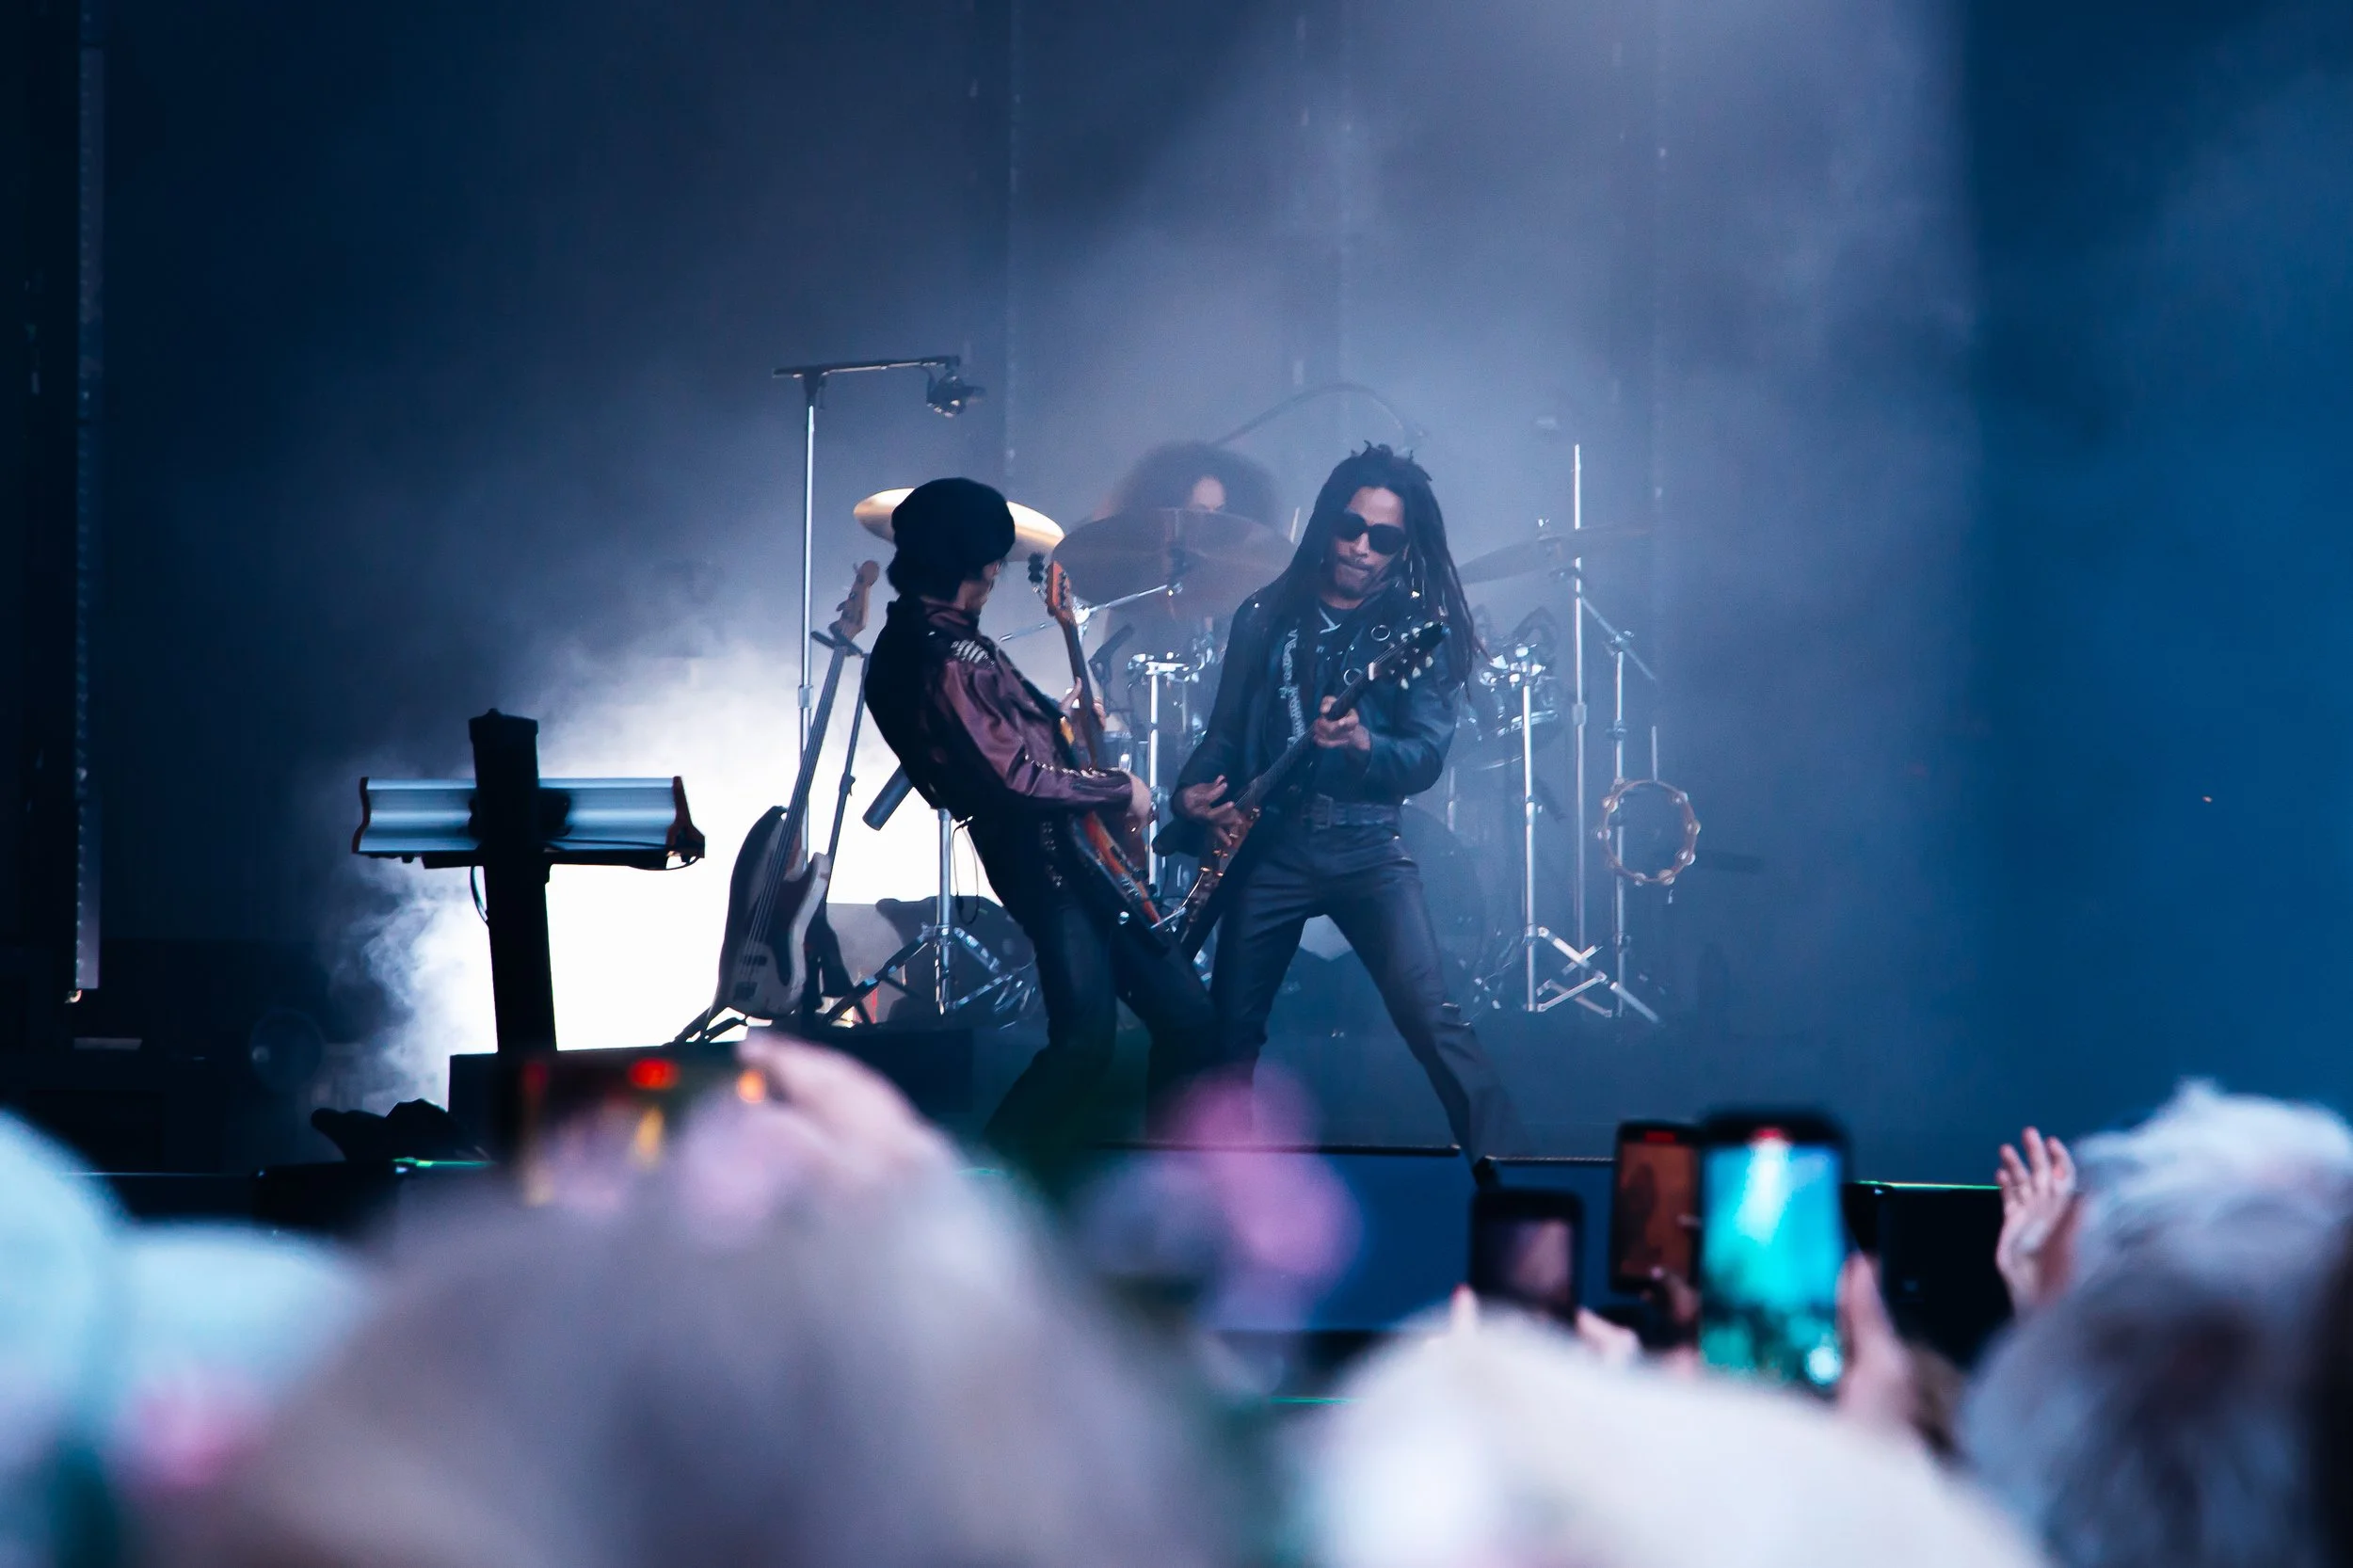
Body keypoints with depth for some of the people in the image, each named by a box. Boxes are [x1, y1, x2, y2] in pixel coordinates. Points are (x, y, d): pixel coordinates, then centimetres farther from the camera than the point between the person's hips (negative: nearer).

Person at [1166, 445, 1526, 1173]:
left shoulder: (1419, 629, 2)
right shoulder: (1266, 618, 10)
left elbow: (1427, 755, -7)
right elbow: (1226, 732, 16)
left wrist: (1364, 747, -28)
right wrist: (1196, 792, -4)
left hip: (1366, 846, -3)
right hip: (1268, 845, 3)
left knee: (1433, 1020, -19)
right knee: (1230, 1032, 6)